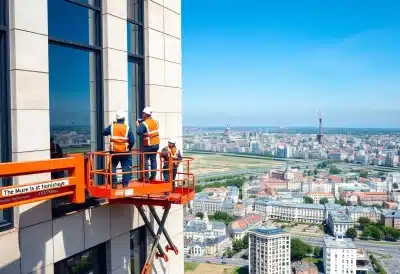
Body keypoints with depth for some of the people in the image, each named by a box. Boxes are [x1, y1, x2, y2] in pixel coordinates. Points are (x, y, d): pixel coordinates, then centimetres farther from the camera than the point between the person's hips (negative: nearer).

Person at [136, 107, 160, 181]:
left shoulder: (144, 124, -15)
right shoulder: (155, 121, 5)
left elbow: (138, 132, -15)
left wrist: (138, 125, 2)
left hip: (148, 145, -6)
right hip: (156, 144, 6)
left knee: (145, 160, 3)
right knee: (153, 160, 12)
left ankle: (146, 177, 2)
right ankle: (153, 176, 14)